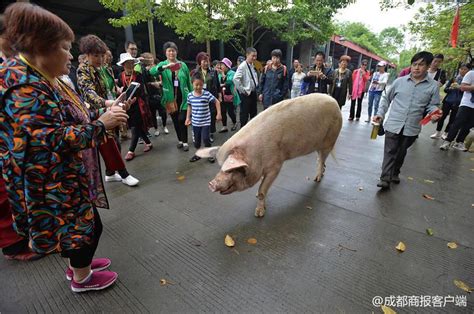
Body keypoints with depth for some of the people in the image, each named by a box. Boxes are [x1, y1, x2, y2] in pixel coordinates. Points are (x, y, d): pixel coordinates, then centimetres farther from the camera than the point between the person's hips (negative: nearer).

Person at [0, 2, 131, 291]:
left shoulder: (37, 77, 8)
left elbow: (64, 121, 13)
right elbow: (52, 139, -29)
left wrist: (101, 111, 3)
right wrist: (101, 124, -24)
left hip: (62, 175, 10)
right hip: (51, 181, -10)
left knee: (81, 221, 23)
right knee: (87, 223, 6)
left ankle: (78, 263, 46)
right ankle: (82, 277, 31)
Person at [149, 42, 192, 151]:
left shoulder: (183, 65, 5)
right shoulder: (162, 64, 3)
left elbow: (189, 81, 8)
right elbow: (152, 71, -18)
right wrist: (165, 67, -34)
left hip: (183, 97, -1)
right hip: (171, 98, 1)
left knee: (182, 119, -7)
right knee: (175, 120, 10)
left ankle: (185, 142, 6)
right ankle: (180, 140, 26)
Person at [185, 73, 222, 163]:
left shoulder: (207, 94, -11)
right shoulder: (190, 95, -2)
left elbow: (217, 102, -4)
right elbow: (189, 107, 11)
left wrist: (219, 113, -9)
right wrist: (188, 118, 9)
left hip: (206, 122, -3)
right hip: (195, 122, 4)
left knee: (205, 138, -9)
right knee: (196, 140, 14)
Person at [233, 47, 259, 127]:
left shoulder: (252, 65, 11)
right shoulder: (243, 66, -14)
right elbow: (235, 79, -27)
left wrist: (256, 88, 10)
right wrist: (243, 90, -21)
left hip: (253, 92, 8)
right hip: (246, 94, -8)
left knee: (254, 113, 17)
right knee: (245, 114, 1)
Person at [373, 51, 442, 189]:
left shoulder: (433, 86, 1)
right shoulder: (400, 81, 1)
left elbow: (432, 105, 5)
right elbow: (386, 98, 10)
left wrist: (435, 114, -17)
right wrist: (380, 113, 2)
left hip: (412, 128, 1)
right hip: (393, 124, -1)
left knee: (401, 153, 15)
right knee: (390, 152, -3)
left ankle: (394, 173, 33)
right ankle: (385, 179, -3)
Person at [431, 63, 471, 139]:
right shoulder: (453, 78, 4)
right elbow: (445, 89, 3)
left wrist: (459, 87, -25)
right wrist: (450, 88, -19)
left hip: (458, 103, -1)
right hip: (448, 101, 2)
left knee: (452, 119, 6)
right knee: (442, 116, 1)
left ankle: (445, 133, 18)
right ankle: (438, 133, 10)